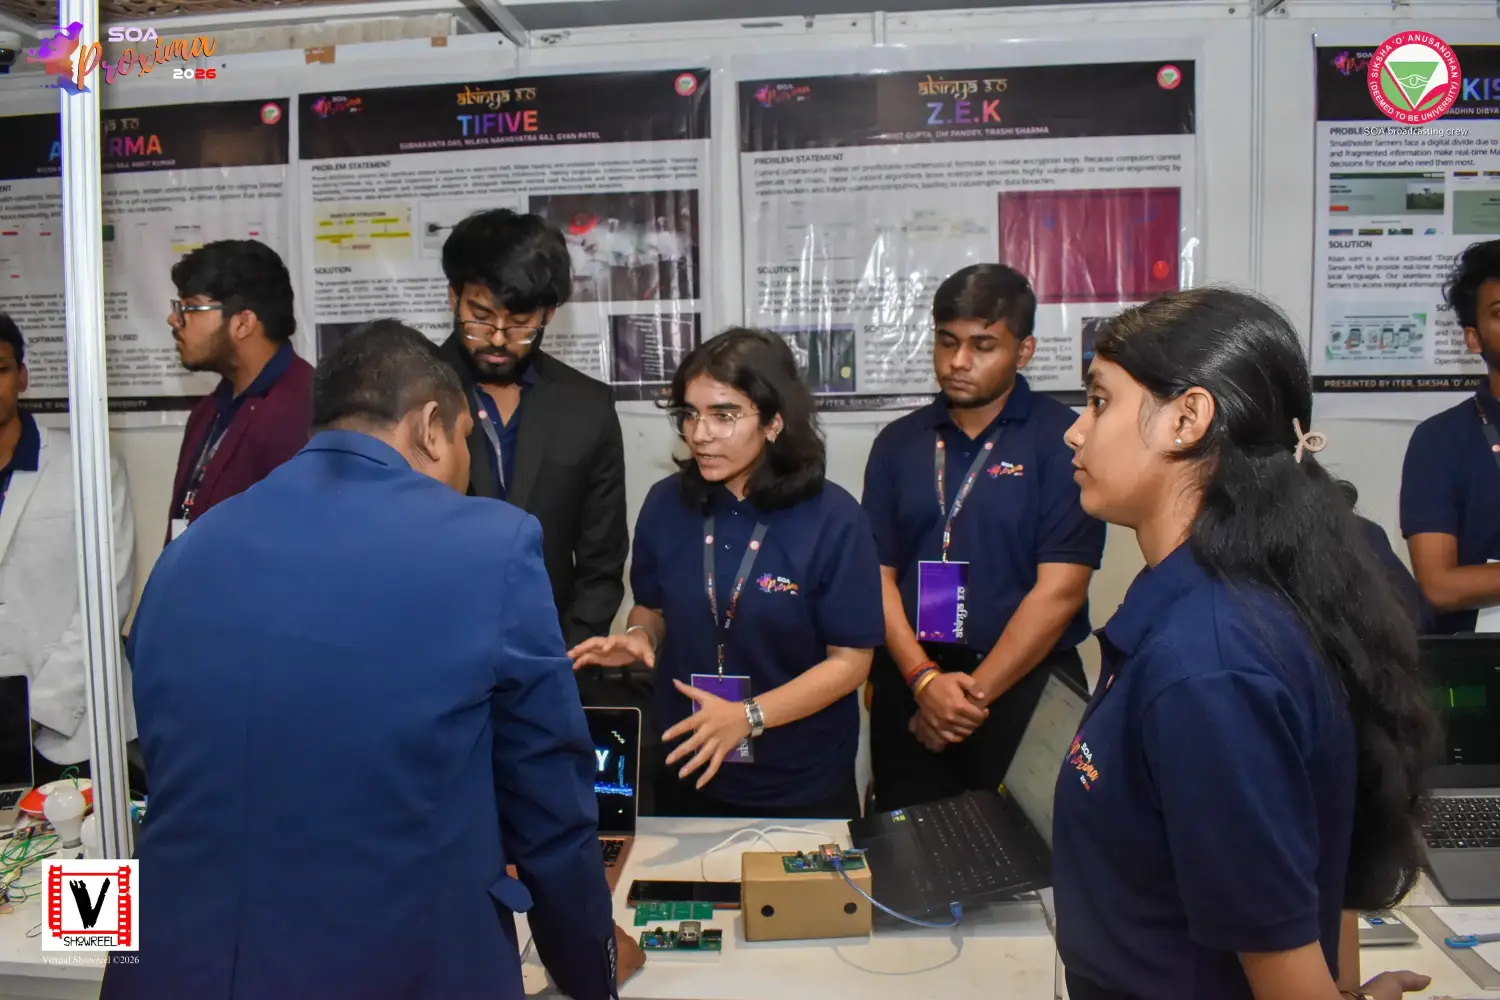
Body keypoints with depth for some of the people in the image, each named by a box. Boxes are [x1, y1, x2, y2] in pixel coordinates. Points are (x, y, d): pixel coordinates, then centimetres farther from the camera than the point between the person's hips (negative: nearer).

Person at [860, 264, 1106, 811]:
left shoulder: (1062, 438, -7)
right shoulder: (898, 442, 6)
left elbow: (1060, 588, -12)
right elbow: (878, 574, 2)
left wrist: (977, 691, -11)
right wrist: (924, 679, -11)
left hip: (1024, 689, -3)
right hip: (908, 688, 4)